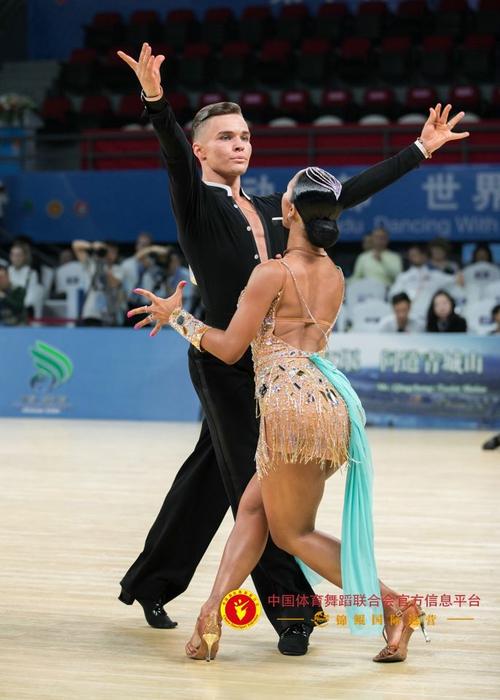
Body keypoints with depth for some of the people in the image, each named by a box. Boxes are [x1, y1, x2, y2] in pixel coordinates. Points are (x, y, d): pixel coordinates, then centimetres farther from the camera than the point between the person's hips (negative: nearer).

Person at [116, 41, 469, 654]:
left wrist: (422, 147, 19)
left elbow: (349, 193, 18)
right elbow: (174, 156, -23)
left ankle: (151, 582, 27)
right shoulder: (195, 201, -3)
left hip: (269, 366, 7)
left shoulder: (272, 210, 16)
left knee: (209, 477, 13)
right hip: (224, 364, -7)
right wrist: (155, 99, -43)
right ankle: (291, 609, -1)